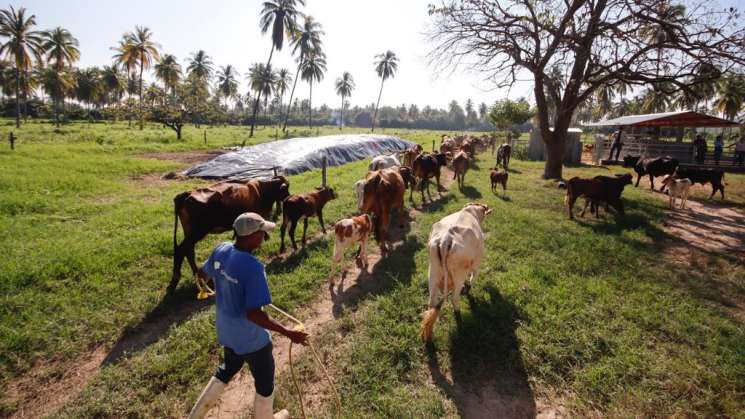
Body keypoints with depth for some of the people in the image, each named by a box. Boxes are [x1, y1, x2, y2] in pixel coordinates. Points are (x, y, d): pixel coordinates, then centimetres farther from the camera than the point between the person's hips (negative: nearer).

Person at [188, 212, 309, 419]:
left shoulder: (220, 250, -12)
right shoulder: (253, 267, -34)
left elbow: (202, 274, 8)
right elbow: (254, 314, -34)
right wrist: (288, 333, -29)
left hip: (227, 332, 7)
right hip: (251, 339, -7)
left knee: (228, 369, 35)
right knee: (265, 381, 20)